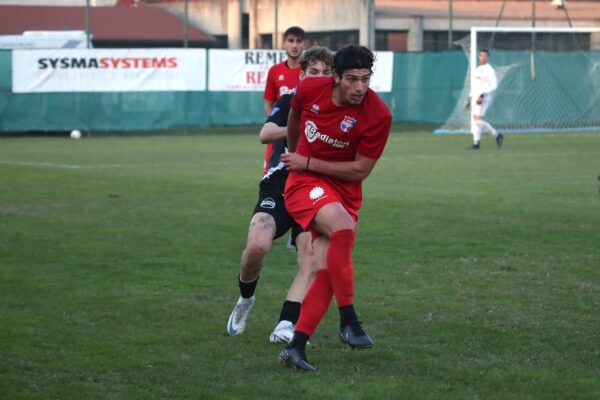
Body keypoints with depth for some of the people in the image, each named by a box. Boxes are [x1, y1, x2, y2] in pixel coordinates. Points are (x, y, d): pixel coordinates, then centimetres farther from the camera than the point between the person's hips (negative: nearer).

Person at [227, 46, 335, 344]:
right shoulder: (291, 101, 6)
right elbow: (265, 134, -12)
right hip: (278, 188, -2)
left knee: (311, 263, -17)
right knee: (257, 245, -24)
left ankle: (285, 327, -16)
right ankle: (245, 300, 5)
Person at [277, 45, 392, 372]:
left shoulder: (378, 115, -17)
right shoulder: (309, 89, -11)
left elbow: (360, 170, -12)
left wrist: (308, 162, -12)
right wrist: (292, 154, 31)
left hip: (344, 191, 1)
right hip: (305, 183, -1)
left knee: (327, 273, -8)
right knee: (343, 228, -31)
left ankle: (296, 347, 1)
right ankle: (348, 322, -26)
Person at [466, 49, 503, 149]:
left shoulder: (490, 70, -7)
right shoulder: (478, 69, 20)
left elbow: (494, 85, -17)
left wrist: (482, 95, -24)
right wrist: (469, 99, 22)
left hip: (484, 98, -9)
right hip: (475, 98, 9)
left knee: (478, 120, -18)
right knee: (474, 121, 3)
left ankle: (497, 135, -5)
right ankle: (476, 143, 5)